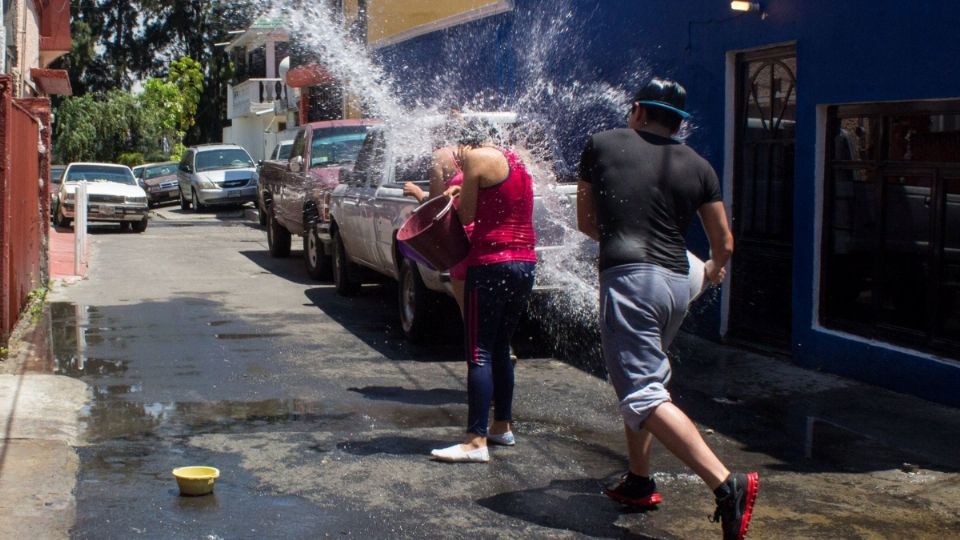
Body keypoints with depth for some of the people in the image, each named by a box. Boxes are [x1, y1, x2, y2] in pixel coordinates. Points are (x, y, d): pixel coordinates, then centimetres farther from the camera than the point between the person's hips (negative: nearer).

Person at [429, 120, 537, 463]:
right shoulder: (516, 160, 16)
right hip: (526, 264, 8)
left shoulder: (476, 159, -8)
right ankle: (503, 426, 27)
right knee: (500, 349, 19)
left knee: (479, 353, -6)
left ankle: (476, 441, -8)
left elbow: (466, 216, -5)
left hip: (491, 264, -8)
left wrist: (456, 197, 14)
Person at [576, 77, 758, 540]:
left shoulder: (602, 145, 8)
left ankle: (727, 484, -24)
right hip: (676, 281, 6)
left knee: (643, 395, -11)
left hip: (627, 277, -5)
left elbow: (585, 222, 16)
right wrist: (714, 269, 42)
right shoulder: (697, 166, 13)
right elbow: (723, 242, 19)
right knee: (644, 378, 25)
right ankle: (638, 482, 31)